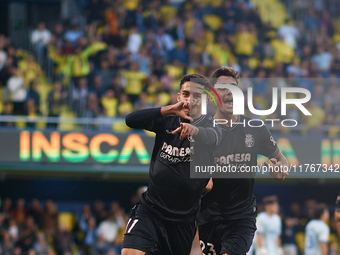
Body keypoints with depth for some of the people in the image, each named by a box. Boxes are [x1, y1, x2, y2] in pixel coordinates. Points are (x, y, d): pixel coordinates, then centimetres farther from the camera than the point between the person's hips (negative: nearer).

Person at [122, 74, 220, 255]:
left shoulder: (208, 126, -6)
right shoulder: (166, 121, 3)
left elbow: (210, 138, -30)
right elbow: (131, 120, -13)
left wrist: (194, 130, -55)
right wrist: (170, 110, -25)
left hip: (184, 219, 0)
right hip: (150, 210, 1)